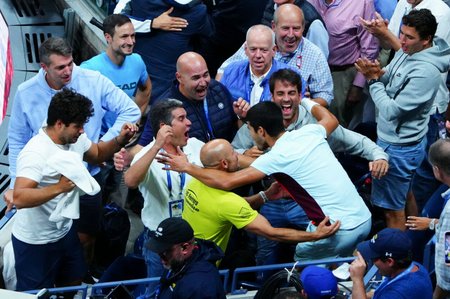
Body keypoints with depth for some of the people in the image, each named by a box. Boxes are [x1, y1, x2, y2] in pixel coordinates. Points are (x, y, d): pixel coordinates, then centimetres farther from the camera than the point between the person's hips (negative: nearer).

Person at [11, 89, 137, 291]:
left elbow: (96, 154, 18)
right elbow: (19, 198, -38)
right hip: (36, 242, -8)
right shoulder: (35, 153, -29)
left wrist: (120, 140, 0)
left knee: (73, 284, 22)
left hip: (65, 230, 9)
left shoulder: (76, 138, -3)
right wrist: (59, 187, -44)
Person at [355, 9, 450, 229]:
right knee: (403, 193, 26)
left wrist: (374, 80, -15)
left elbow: (391, 110, -29)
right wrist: (377, 73, -14)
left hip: (399, 148, -10)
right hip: (396, 139, 10)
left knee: (392, 208, 2)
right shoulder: (407, 52, -3)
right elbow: (390, 78, 10)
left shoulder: (426, 72, -30)